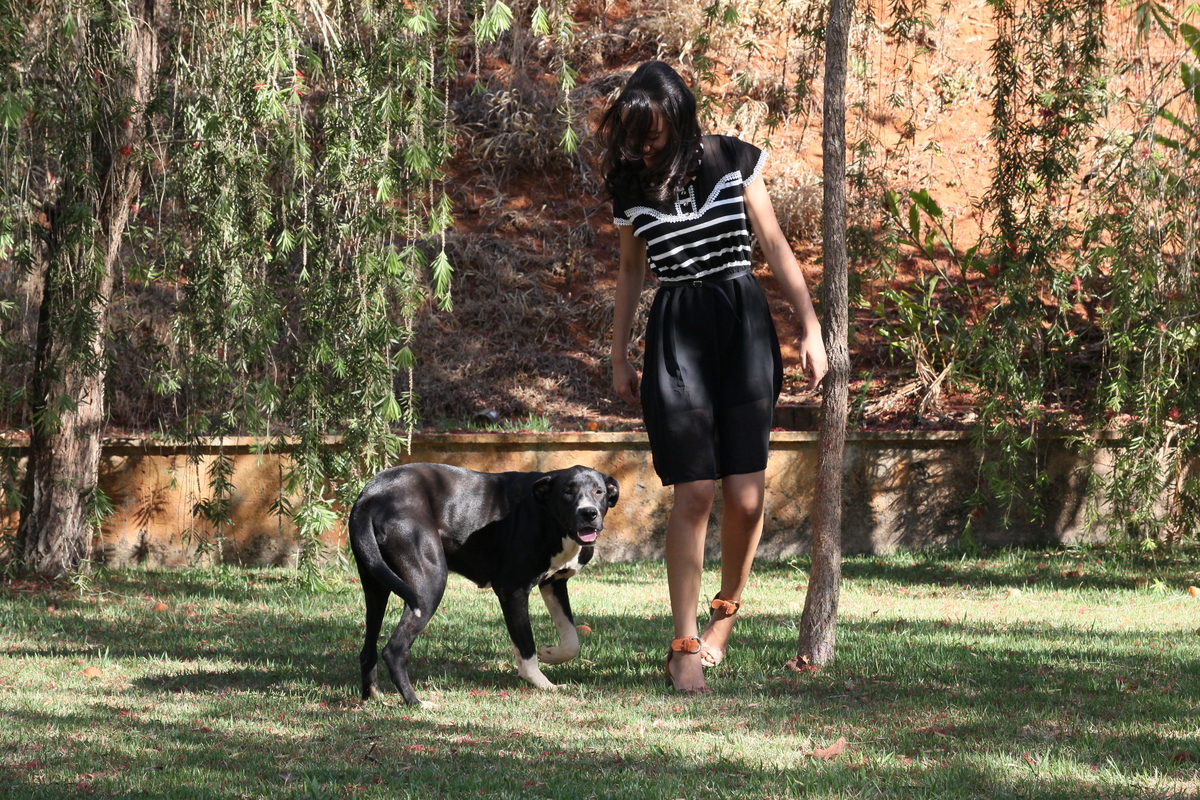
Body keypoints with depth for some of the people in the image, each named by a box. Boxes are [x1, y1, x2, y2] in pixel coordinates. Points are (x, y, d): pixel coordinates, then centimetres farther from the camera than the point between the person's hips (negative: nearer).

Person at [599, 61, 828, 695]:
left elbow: (776, 247, 6)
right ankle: (684, 646, -3)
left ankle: (727, 606, 22)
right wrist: (619, 357, 19)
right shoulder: (631, 187, 4)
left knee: (746, 493, -6)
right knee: (695, 491, -10)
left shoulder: (733, 162, 0)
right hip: (676, 334, 0)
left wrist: (810, 328, 4)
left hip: (744, 326, 0)